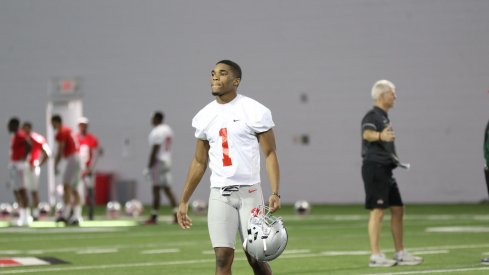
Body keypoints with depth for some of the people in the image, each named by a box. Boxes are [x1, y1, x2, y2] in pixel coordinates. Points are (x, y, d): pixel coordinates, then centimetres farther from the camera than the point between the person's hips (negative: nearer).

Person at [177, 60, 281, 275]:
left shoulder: (254, 111, -4)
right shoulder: (204, 117, 9)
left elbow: (270, 154, -3)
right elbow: (199, 162, 18)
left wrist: (275, 193, -15)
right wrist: (183, 201, 17)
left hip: (249, 191, -3)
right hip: (219, 194, 3)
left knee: (256, 258, 0)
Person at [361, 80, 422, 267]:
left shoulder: (384, 117, 19)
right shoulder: (372, 116, -11)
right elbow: (367, 134, -33)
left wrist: (394, 160, 38)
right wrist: (380, 136, -53)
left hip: (385, 170, 10)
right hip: (374, 167, -10)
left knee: (398, 209, 10)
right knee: (378, 210, -11)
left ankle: (400, 254, 17)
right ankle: (375, 256, -11)